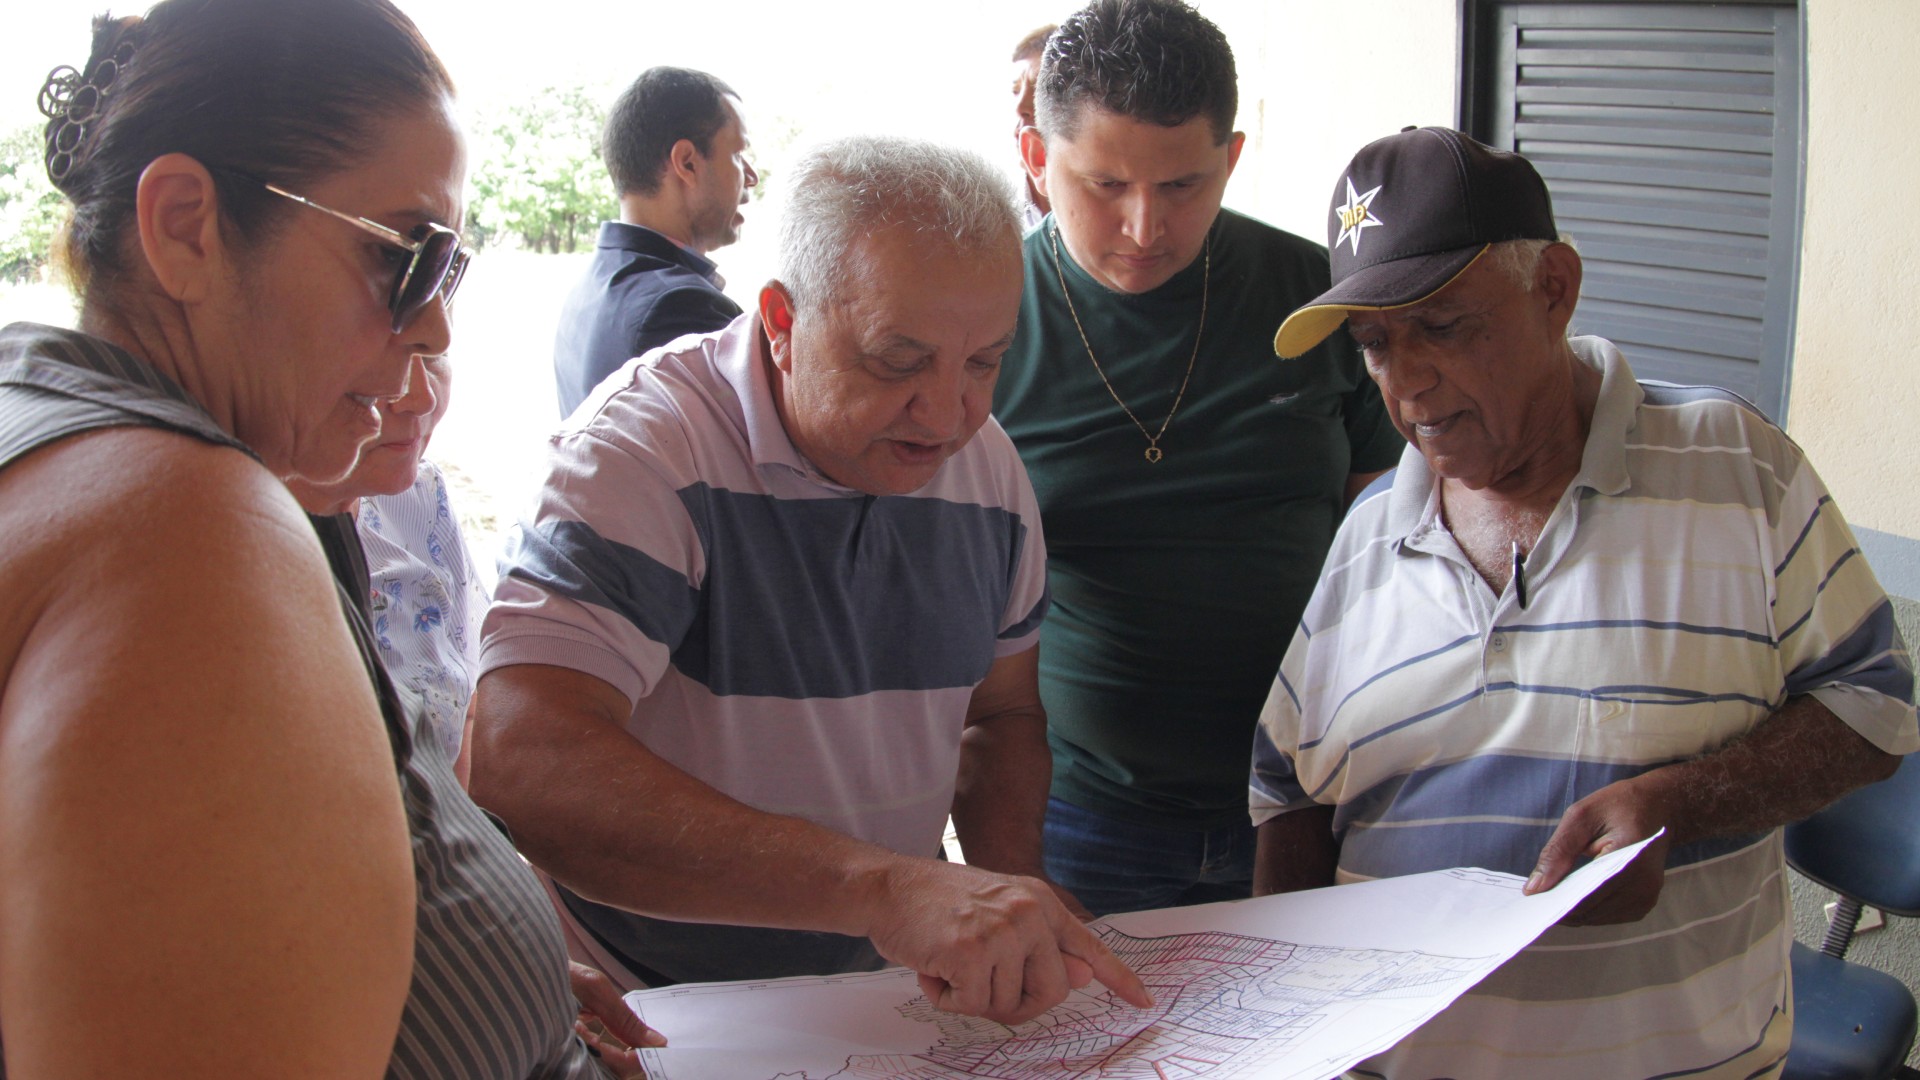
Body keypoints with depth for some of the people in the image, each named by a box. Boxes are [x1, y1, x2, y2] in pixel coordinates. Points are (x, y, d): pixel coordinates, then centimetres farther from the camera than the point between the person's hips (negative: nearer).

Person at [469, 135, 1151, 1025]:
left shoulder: (987, 466, 3)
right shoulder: (643, 451, -17)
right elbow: (519, 765, -30)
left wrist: (1008, 914, -3)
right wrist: (881, 886, -37)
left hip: (883, 983, 5)